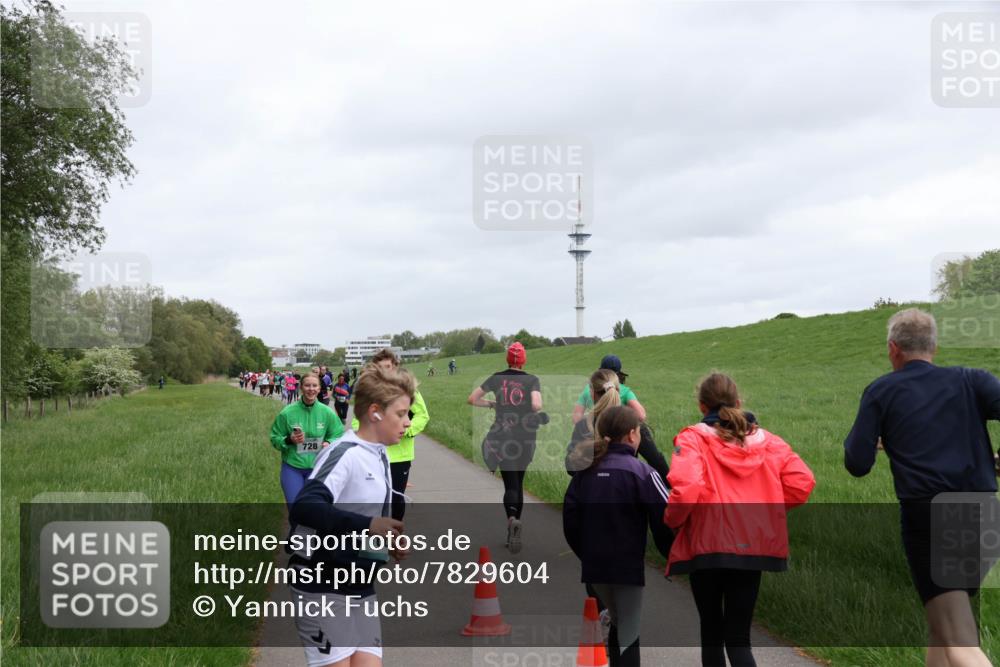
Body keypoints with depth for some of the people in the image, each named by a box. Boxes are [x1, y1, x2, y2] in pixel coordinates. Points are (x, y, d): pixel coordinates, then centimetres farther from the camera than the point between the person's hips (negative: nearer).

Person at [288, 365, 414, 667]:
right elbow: (303, 508, -32)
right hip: (323, 588, -8)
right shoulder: (345, 453, -17)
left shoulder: (379, 457, 11)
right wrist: (368, 526, -40)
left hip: (361, 588, 8)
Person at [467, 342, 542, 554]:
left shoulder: (497, 378, 1)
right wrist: (538, 413, 2)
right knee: (518, 482, 17)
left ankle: (512, 519, -30)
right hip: (525, 437, 0)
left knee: (510, 484, 0)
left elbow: (472, 399, 2)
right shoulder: (532, 380, -5)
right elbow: (536, 405, -21)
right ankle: (514, 528, 21)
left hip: (502, 436, 0)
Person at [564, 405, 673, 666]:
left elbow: (570, 519, 3)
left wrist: (586, 554, 14)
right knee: (628, 634, 4)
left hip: (595, 566, 5)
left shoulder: (586, 470, 3)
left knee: (618, 624, 23)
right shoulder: (640, 471, -12)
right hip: (628, 566, -5)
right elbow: (665, 519, -15)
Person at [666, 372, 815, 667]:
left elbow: (686, 487, -23)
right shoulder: (766, 440, 5)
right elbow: (802, 481, -1)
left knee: (712, 630, 18)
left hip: (707, 546, -3)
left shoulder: (693, 438, -7)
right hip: (754, 547, 3)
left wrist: (672, 521, -5)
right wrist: (769, 509, 10)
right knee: (738, 636, 8)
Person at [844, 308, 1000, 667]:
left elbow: (857, 464, 1)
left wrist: (853, 440, 22)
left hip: (926, 517, -4)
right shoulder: (970, 380, 10)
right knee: (944, 625, 23)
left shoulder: (881, 391, 4)